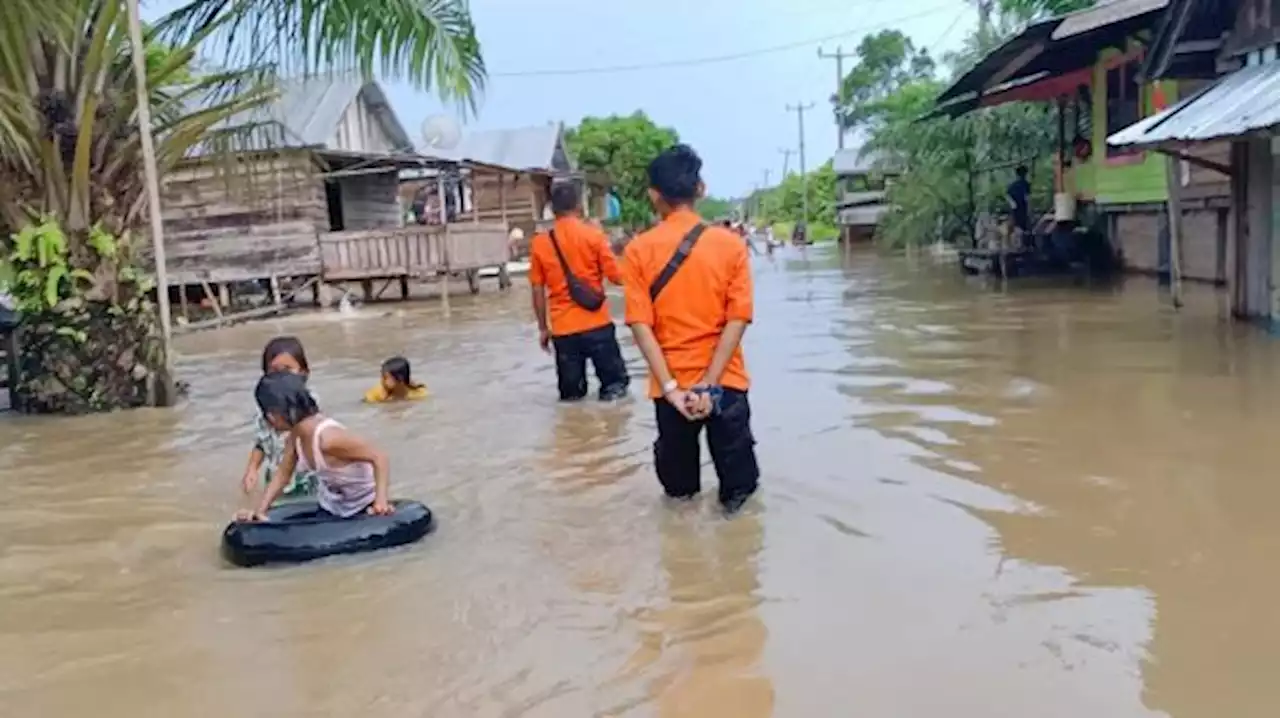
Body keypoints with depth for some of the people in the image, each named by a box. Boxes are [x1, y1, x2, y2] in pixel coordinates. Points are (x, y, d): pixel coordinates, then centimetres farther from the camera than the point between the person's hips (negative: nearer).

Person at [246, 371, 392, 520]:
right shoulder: (296, 435, -8)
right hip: (330, 509, 8)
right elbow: (282, 474, 6)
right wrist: (260, 511, -2)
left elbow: (379, 457, -32)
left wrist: (381, 500, -44)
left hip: (364, 510, -8)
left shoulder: (328, 437, -34)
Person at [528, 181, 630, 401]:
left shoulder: (540, 243, 2)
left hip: (562, 329, 2)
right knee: (614, 382, 12)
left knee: (570, 393, 11)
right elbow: (617, 277, -5)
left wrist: (543, 328, 15)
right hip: (597, 324, -2)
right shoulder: (593, 235, -4)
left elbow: (538, 291, 5)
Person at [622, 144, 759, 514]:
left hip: (672, 384, 0)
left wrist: (671, 387, -13)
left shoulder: (639, 250, -4)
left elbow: (641, 324, -11)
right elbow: (737, 319, -10)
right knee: (738, 479, 16)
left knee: (678, 487, 17)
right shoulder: (730, 244, -3)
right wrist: (710, 382, -12)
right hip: (726, 381, 0)